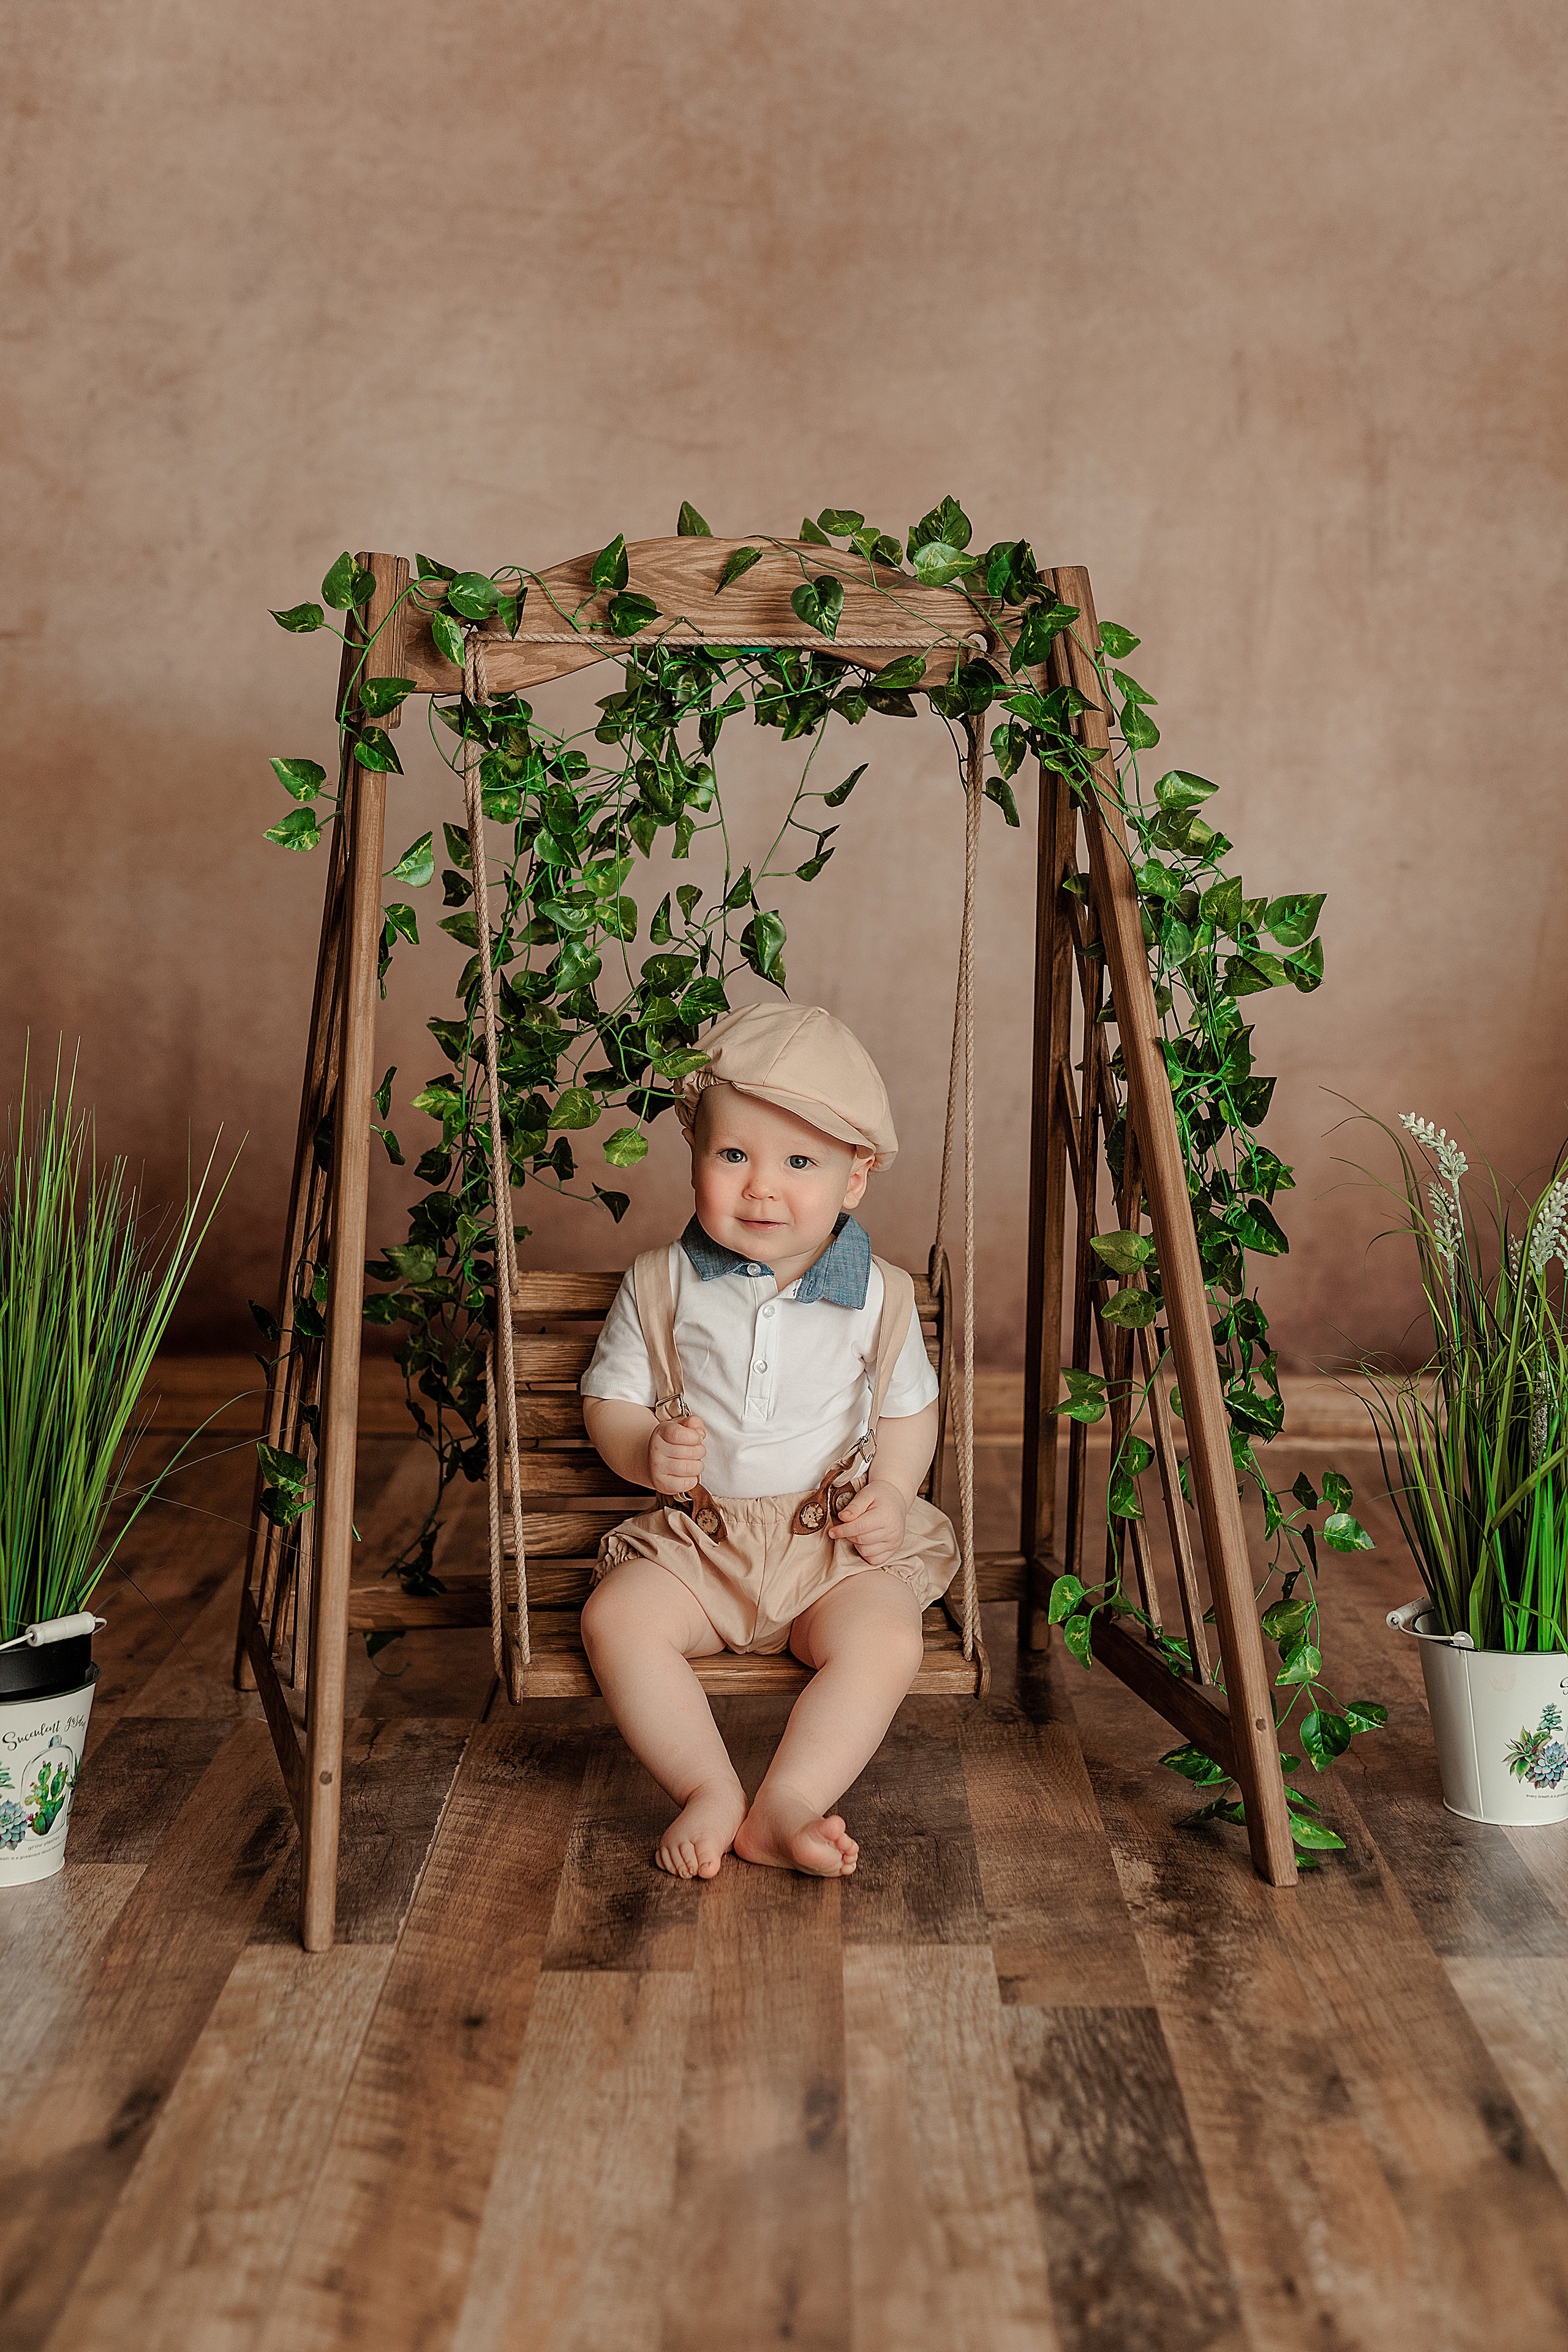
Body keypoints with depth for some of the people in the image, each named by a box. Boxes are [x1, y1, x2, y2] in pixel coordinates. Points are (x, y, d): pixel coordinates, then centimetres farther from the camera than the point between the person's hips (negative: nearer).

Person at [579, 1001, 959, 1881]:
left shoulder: (879, 1294, -1)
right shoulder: (661, 1284, -1)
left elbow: (911, 1409, 11)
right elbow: (609, 1397, 6)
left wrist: (892, 1492, -8)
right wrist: (648, 1452, -16)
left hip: (837, 1543, 0)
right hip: (699, 1533, 1)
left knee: (886, 1640, -28)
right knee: (616, 1620, -25)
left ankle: (783, 1807, -18)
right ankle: (710, 1789, -14)